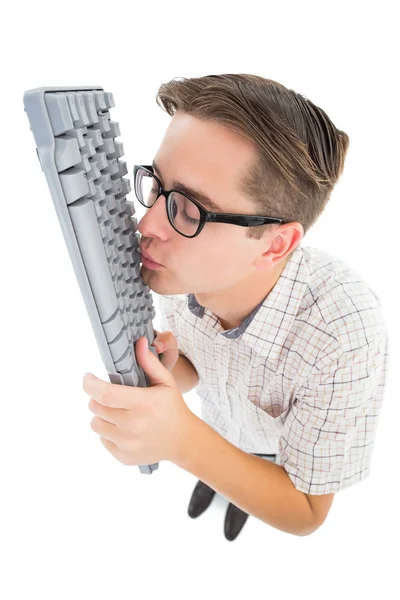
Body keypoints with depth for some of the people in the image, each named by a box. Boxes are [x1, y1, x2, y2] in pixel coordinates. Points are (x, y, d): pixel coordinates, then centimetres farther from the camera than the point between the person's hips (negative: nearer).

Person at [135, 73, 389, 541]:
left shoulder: (347, 335, -46)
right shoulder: (180, 268, -31)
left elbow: (306, 513, -31)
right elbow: (192, 373, -12)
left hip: (281, 457, -2)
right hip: (215, 424, 3)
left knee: (243, 493, 33)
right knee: (210, 471, 37)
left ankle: (243, 501, 71)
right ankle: (214, 482, 75)